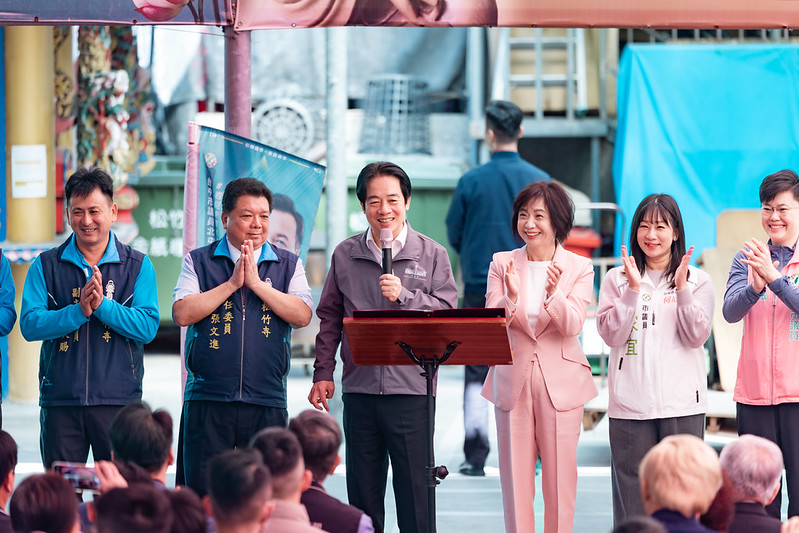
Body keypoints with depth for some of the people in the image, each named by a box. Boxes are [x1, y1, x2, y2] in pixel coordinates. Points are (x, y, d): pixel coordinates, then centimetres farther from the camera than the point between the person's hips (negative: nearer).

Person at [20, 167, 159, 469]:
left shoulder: (138, 265, 6)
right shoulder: (46, 266, 8)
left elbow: (148, 327, -4)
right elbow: (29, 324, -3)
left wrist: (103, 305, -16)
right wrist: (79, 311, -16)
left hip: (119, 399, -1)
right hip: (60, 401, 1)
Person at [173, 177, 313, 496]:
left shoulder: (288, 265, 12)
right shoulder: (199, 262, 9)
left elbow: (302, 315, -3)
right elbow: (182, 313, -5)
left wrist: (256, 283, -9)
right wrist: (232, 283, -8)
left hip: (267, 401, 1)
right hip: (208, 400, -1)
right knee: (203, 496, -3)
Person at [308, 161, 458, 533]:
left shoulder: (432, 254, 3)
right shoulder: (345, 255, 9)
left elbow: (447, 311, -3)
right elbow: (330, 318, 13)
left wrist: (404, 296, -15)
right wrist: (323, 372, 7)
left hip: (411, 390, -3)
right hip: (359, 390, 3)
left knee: (415, 492, -2)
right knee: (362, 493, 9)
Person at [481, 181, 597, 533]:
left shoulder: (579, 268, 0)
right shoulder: (502, 264, 4)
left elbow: (573, 325, -12)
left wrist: (553, 293, -30)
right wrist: (510, 297, -25)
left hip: (560, 382, -1)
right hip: (512, 381, 1)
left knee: (560, 475, 2)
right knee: (515, 477, 3)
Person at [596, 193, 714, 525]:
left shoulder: (697, 280, 6)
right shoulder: (617, 279, 7)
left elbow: (696, 336, -4)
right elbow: (612, 335, -3)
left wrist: (682, 288, -12)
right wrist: (633, 290, -11)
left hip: (681, 404, 0)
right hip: (630, 404, 0)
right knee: (632, 488, 1)